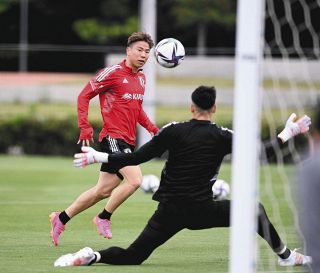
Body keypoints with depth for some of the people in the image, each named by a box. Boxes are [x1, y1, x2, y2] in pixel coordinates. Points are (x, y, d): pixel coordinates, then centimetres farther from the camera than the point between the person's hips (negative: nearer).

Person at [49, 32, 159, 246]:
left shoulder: (141, 78, 15)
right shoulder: (113, 73, -9)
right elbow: (84, 95, -7)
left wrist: (151, 127, 13)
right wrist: (85, 127, -15)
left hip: (128, 141, 8)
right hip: (113, 137, -8)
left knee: (103, 190, 11)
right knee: (135, 180, -22)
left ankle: (61, 218, 24)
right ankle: (104, 218, -4)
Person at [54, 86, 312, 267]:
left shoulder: (174, 131, -1)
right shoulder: (222, 137, -3)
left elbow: (136, 157, -3)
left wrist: (98, 157, 4)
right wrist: (288, 132, 16)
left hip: (169, 211, 2)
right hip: (201, 211, -2)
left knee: (132, 256, 7)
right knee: (255, 211, 17)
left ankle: (92, 256, -19)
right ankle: (286, 256, 24)